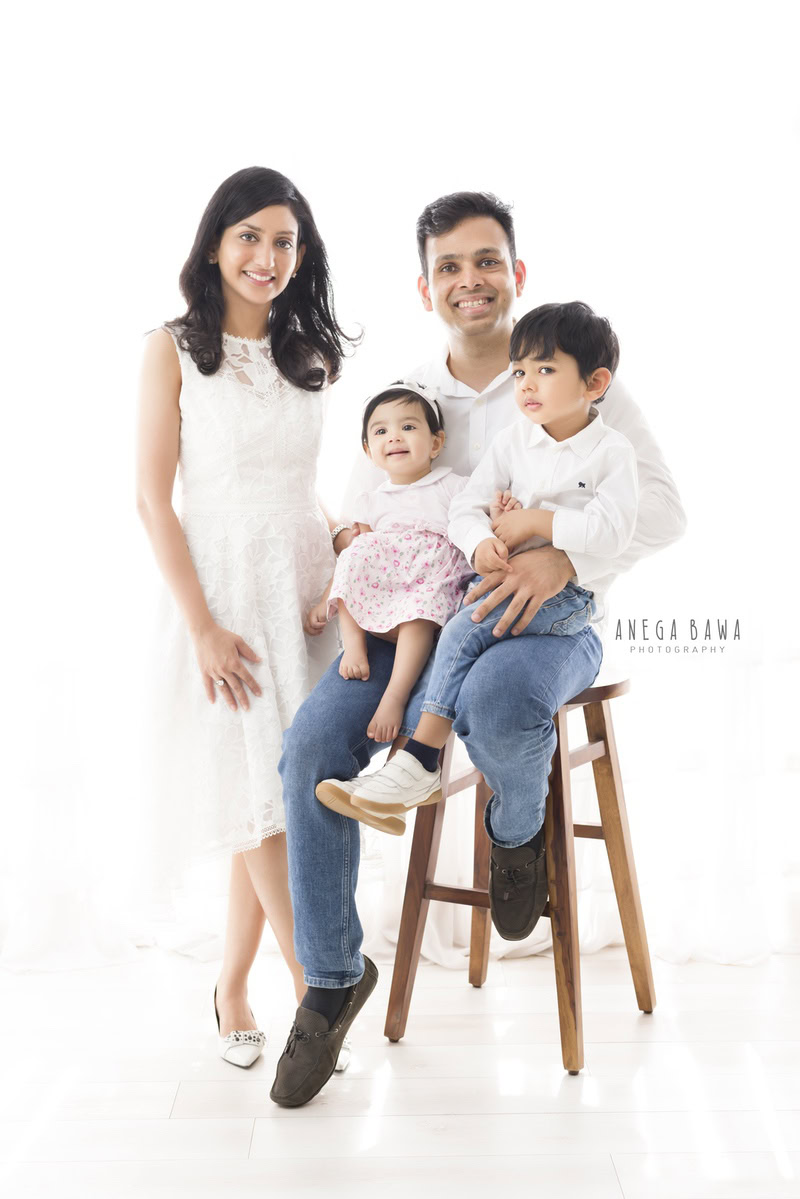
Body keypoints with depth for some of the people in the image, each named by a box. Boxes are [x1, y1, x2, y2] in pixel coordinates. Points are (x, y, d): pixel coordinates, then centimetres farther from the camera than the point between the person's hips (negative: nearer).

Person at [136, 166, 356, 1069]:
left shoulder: (311, 355, 11)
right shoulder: (174, 350, -2)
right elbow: (153, 498, -7)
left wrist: (344, 576, 0)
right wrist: (202, 625, -14)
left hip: (304, 579, 4)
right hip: (221, 582, -4)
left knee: (272, 796, 6)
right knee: (260, 793, -7)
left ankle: (233, 991, 20)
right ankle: (319, 994, 3)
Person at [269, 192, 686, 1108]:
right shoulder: (407, 394, 11)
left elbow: (661, 505, -7)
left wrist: (565, 557, -26)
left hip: (548, 619, -4)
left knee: (498, 700, -40)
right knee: (311, 743, -19)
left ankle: (517, 829, -2)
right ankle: (332, 976, -2)